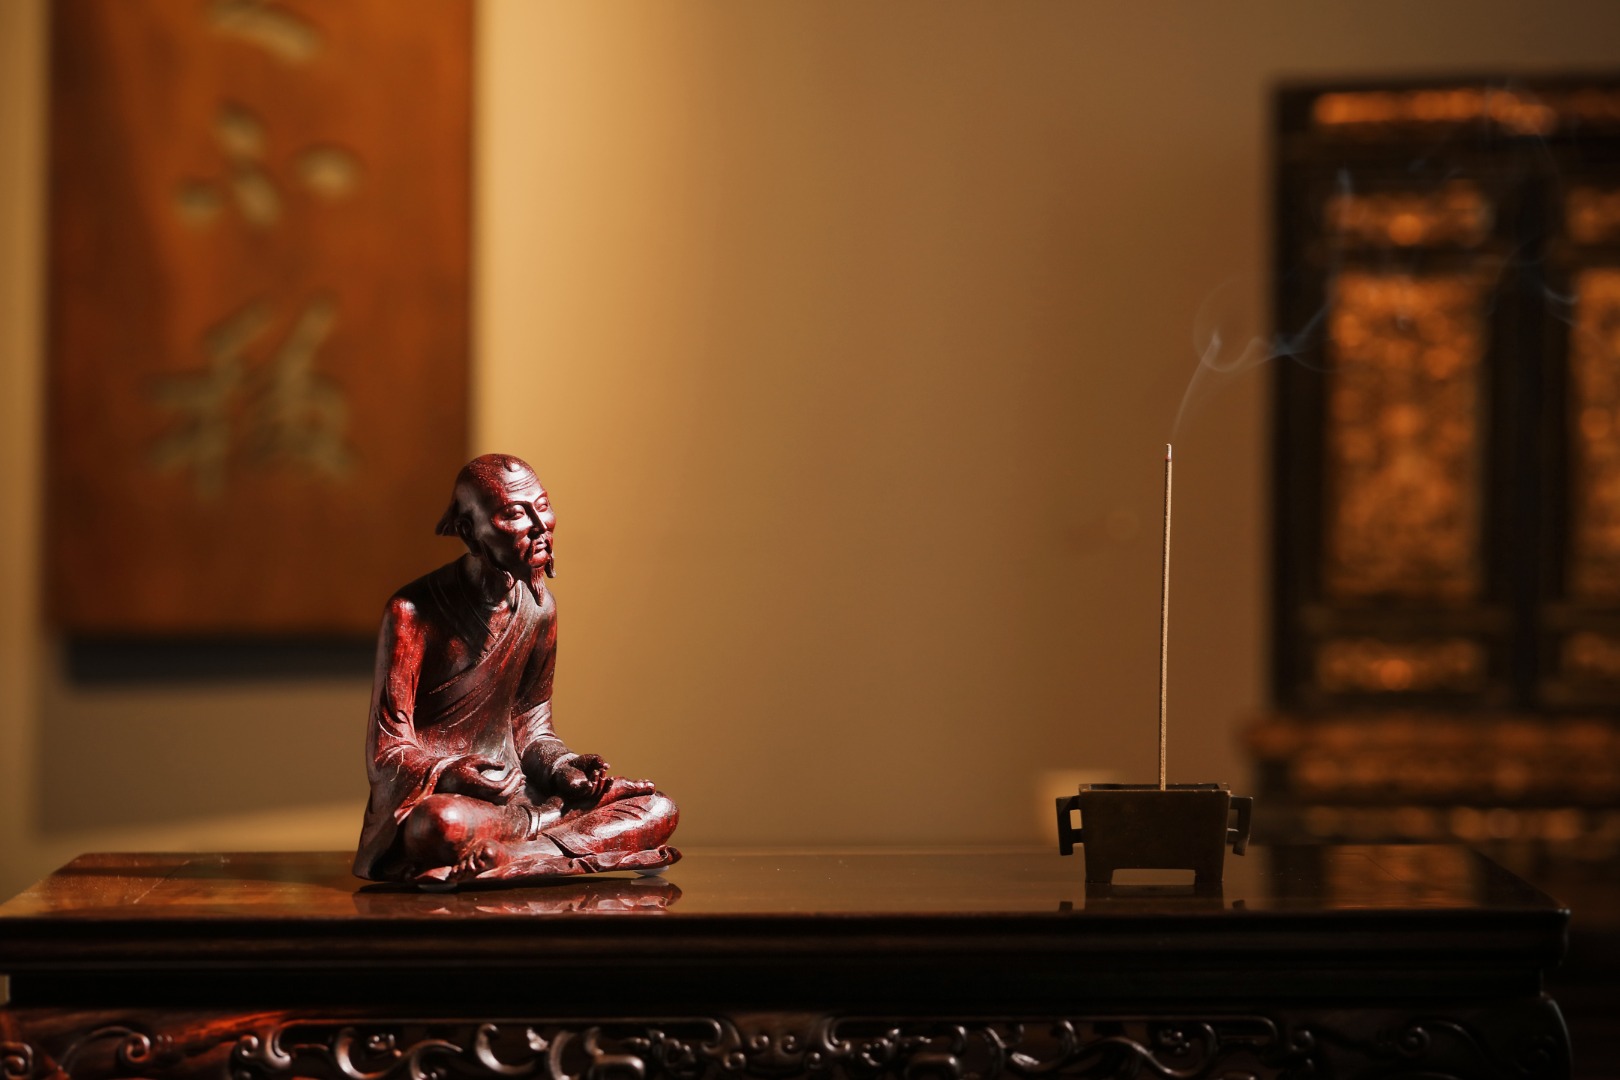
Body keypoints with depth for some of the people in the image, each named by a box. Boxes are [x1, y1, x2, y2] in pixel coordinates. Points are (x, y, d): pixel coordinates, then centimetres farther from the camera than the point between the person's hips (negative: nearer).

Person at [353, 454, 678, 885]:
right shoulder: (412, 612, -11)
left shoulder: (539, 607, 8)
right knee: (447, 825, -44)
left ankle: (496, 858, -26)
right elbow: (387, 756, -11)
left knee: (659, 810, -11)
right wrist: (452, 774, -32)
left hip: (513, 793, 8)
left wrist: (563, 767, -6)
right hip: (431, 796, -8)